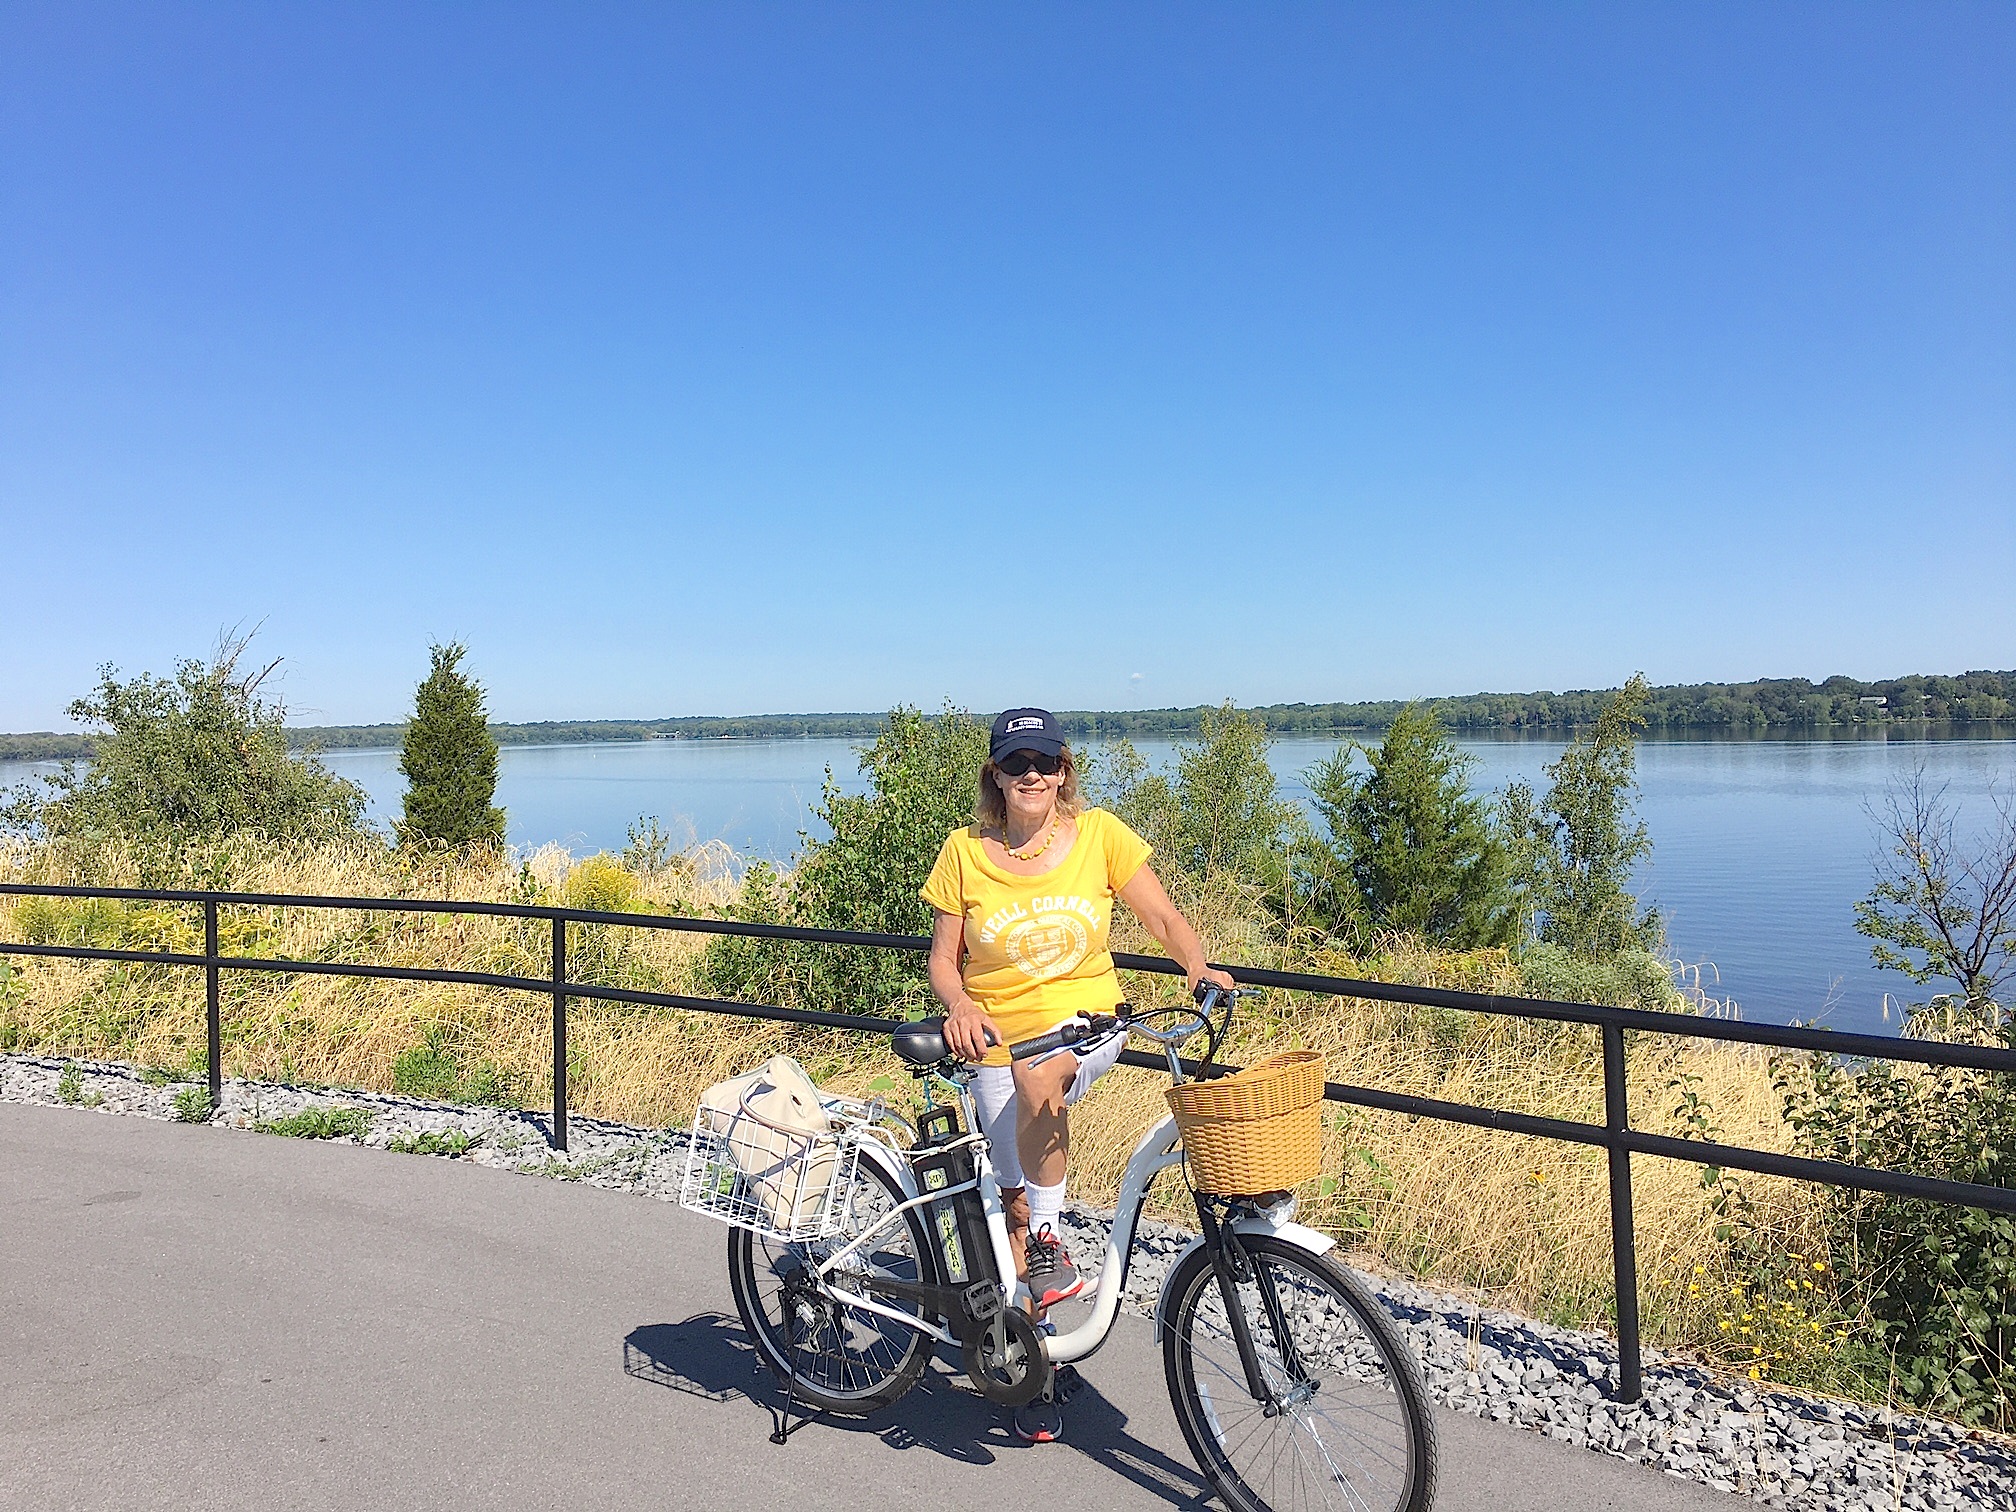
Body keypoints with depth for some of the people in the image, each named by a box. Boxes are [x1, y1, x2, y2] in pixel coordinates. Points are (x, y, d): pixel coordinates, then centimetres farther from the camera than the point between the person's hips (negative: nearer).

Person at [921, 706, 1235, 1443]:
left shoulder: (1099, 834, -6)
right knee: (1015, 1197, 4)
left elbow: (1166, 920, -3)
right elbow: (943, 958, 0)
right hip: (996, 1044, 1)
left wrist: (1198, 967, -22)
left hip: (1086, 1025, -1)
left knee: (1039, 1074, -36)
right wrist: (959, 1005, -20)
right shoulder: (964, 851, -5)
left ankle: (1049, 1239, -14)